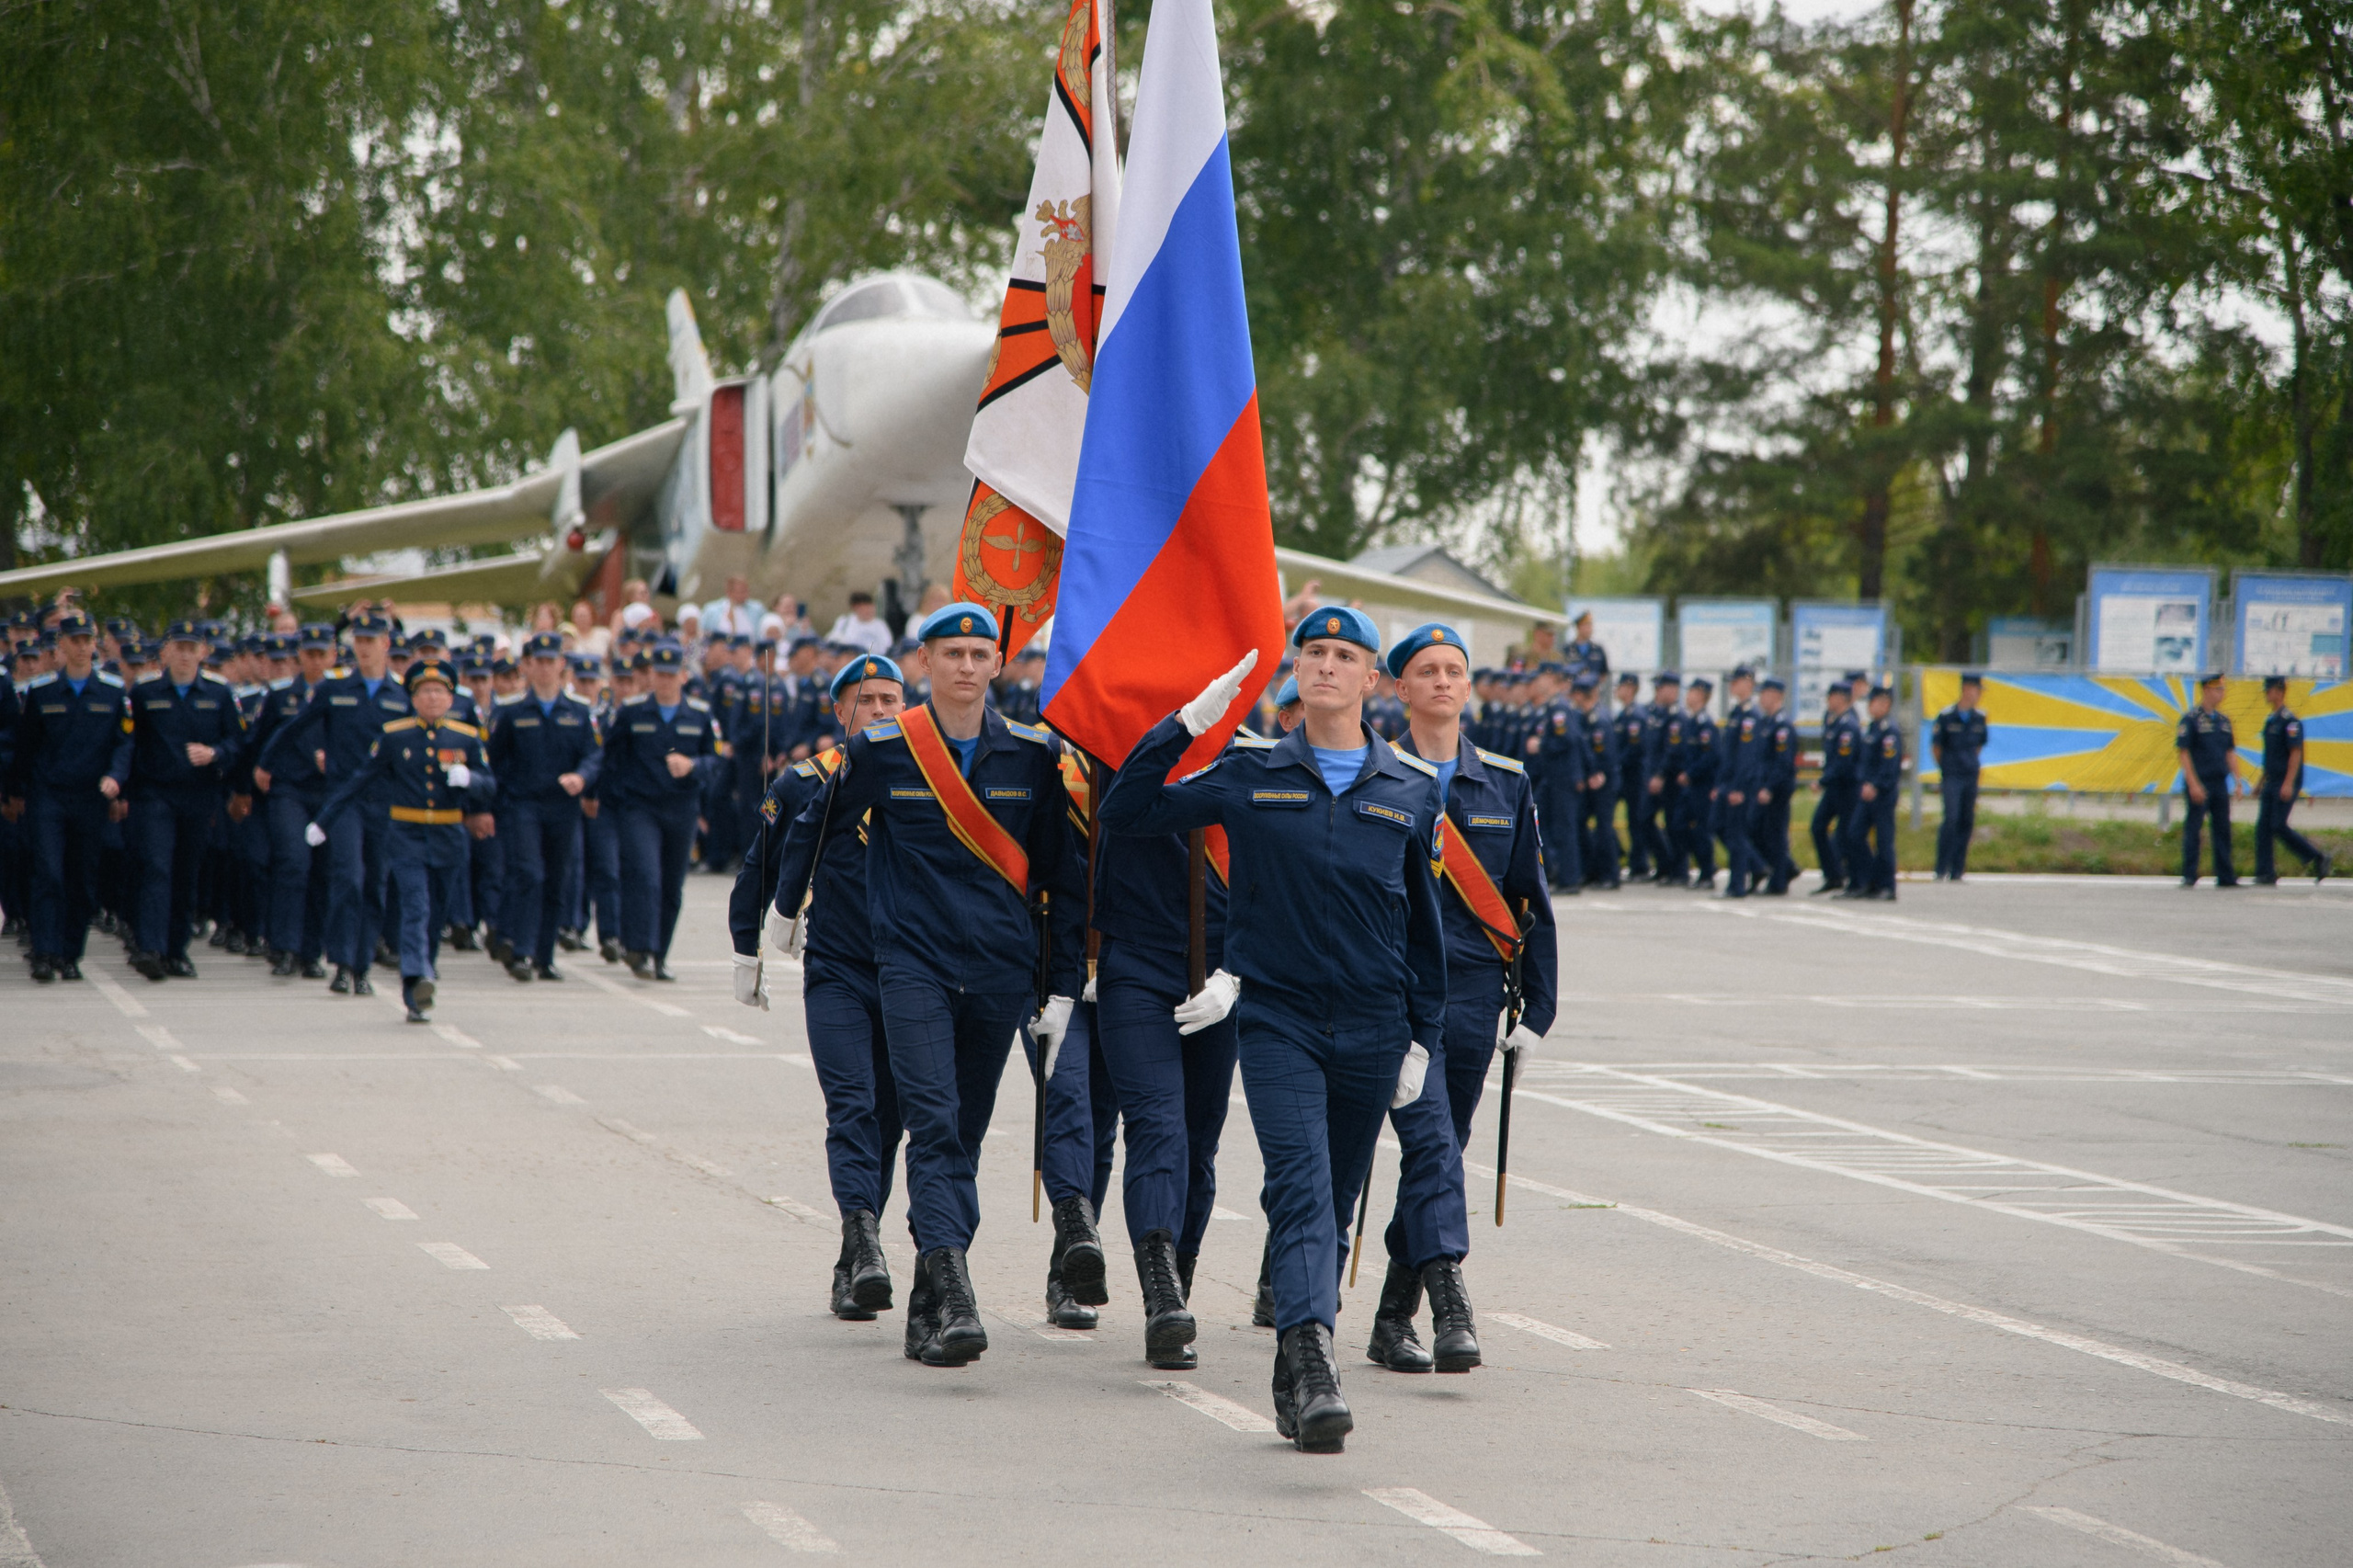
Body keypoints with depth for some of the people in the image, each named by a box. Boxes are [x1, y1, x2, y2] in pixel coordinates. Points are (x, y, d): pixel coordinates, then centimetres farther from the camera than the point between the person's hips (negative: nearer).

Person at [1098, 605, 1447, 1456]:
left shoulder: (1412, 789, 7)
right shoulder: (1251, 772, 2)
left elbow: (1424, 918, 13)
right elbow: (1125, 810, 4)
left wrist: (1423, 1035, 11)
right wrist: (1190, 720, -5)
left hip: (1371, 1027, 3)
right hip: (1277, 1018, -3)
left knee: (1333, 1207, 10)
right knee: (1301, 1187, -19)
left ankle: (1295, 1379, 21)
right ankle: (1313, 1369, -30)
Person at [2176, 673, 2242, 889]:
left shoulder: (2223, 720, 13)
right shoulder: (2190, 719, -7)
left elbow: (2230, 752, 18)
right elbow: (2182, 752, -11)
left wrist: (2236, 780, 8)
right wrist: (2193, 784, -17)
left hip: (2220, 784, 6)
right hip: (2199, 785, -6)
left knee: (2223, 829, 6)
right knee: (2192, 830, -3)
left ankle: (2225, 877, 10)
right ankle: (2189, 876, 2)